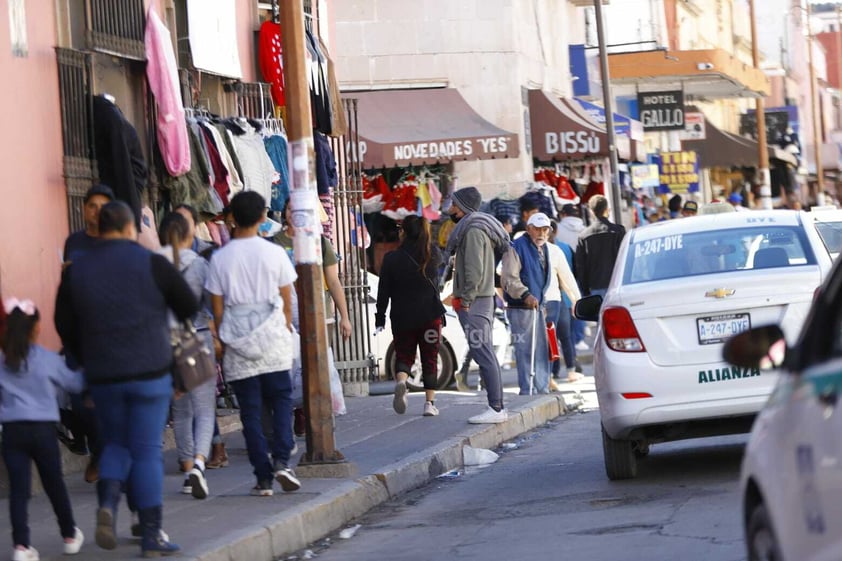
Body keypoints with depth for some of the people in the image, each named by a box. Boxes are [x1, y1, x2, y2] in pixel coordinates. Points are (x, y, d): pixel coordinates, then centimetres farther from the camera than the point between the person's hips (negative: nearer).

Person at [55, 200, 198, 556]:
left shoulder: (76, 270, 3)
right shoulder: (152, 264, -7)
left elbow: (64, 324, 6)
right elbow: (189, 307, -1)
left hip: (102, 376, 3)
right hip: (149, 372, -3)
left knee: (116, 443, 19)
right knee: (147, 451, 2)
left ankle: (107, 503, -8)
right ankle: (151, 535, 1)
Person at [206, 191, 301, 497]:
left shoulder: (220, 258, -2)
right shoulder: (274, 253, -2)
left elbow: (217, 308, 1)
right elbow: (287, 300, 4)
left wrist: (223, 341, 11)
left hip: (238, 344, 0)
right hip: (273, 340, 0)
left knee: (250, 410, 4)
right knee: (281, 400, 10)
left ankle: (263, 477, 2)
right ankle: (281, 460, -9)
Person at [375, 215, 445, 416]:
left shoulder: (392, 259, -6)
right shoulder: (432, 256, -3)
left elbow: (383, 292, -3)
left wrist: (380, 318, 4)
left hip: (402, 318, -1)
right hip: (430, 316, 1)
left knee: (404, 355, 13)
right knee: (430, 359, 9)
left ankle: (401, 381, -19)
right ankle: (430, 402, 3)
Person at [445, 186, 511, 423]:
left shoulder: (473, 230, -13)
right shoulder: (471, 228, 20)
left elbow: (474, 270, -20)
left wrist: (465, 300, -17)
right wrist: (461, 297, 17)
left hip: (474, 300, -11)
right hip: (482, 298, 11)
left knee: (482, 353, -12)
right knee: (485, 354, 11)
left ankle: (495, 409, -14)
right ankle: (497, 406, 13)